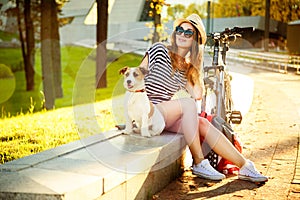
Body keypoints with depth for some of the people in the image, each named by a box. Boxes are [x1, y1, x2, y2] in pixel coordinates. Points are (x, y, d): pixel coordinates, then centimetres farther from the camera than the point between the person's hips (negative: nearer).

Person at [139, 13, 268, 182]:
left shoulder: (187, 68, 14)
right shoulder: (160, 50, -1)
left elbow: (197, 95, 1)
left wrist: (197, 68, 4)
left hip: (166, 116, 5)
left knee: (203, 124, -17)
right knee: (188, 104, -28)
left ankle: (244, 166, -12)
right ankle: (199, 164, -23)